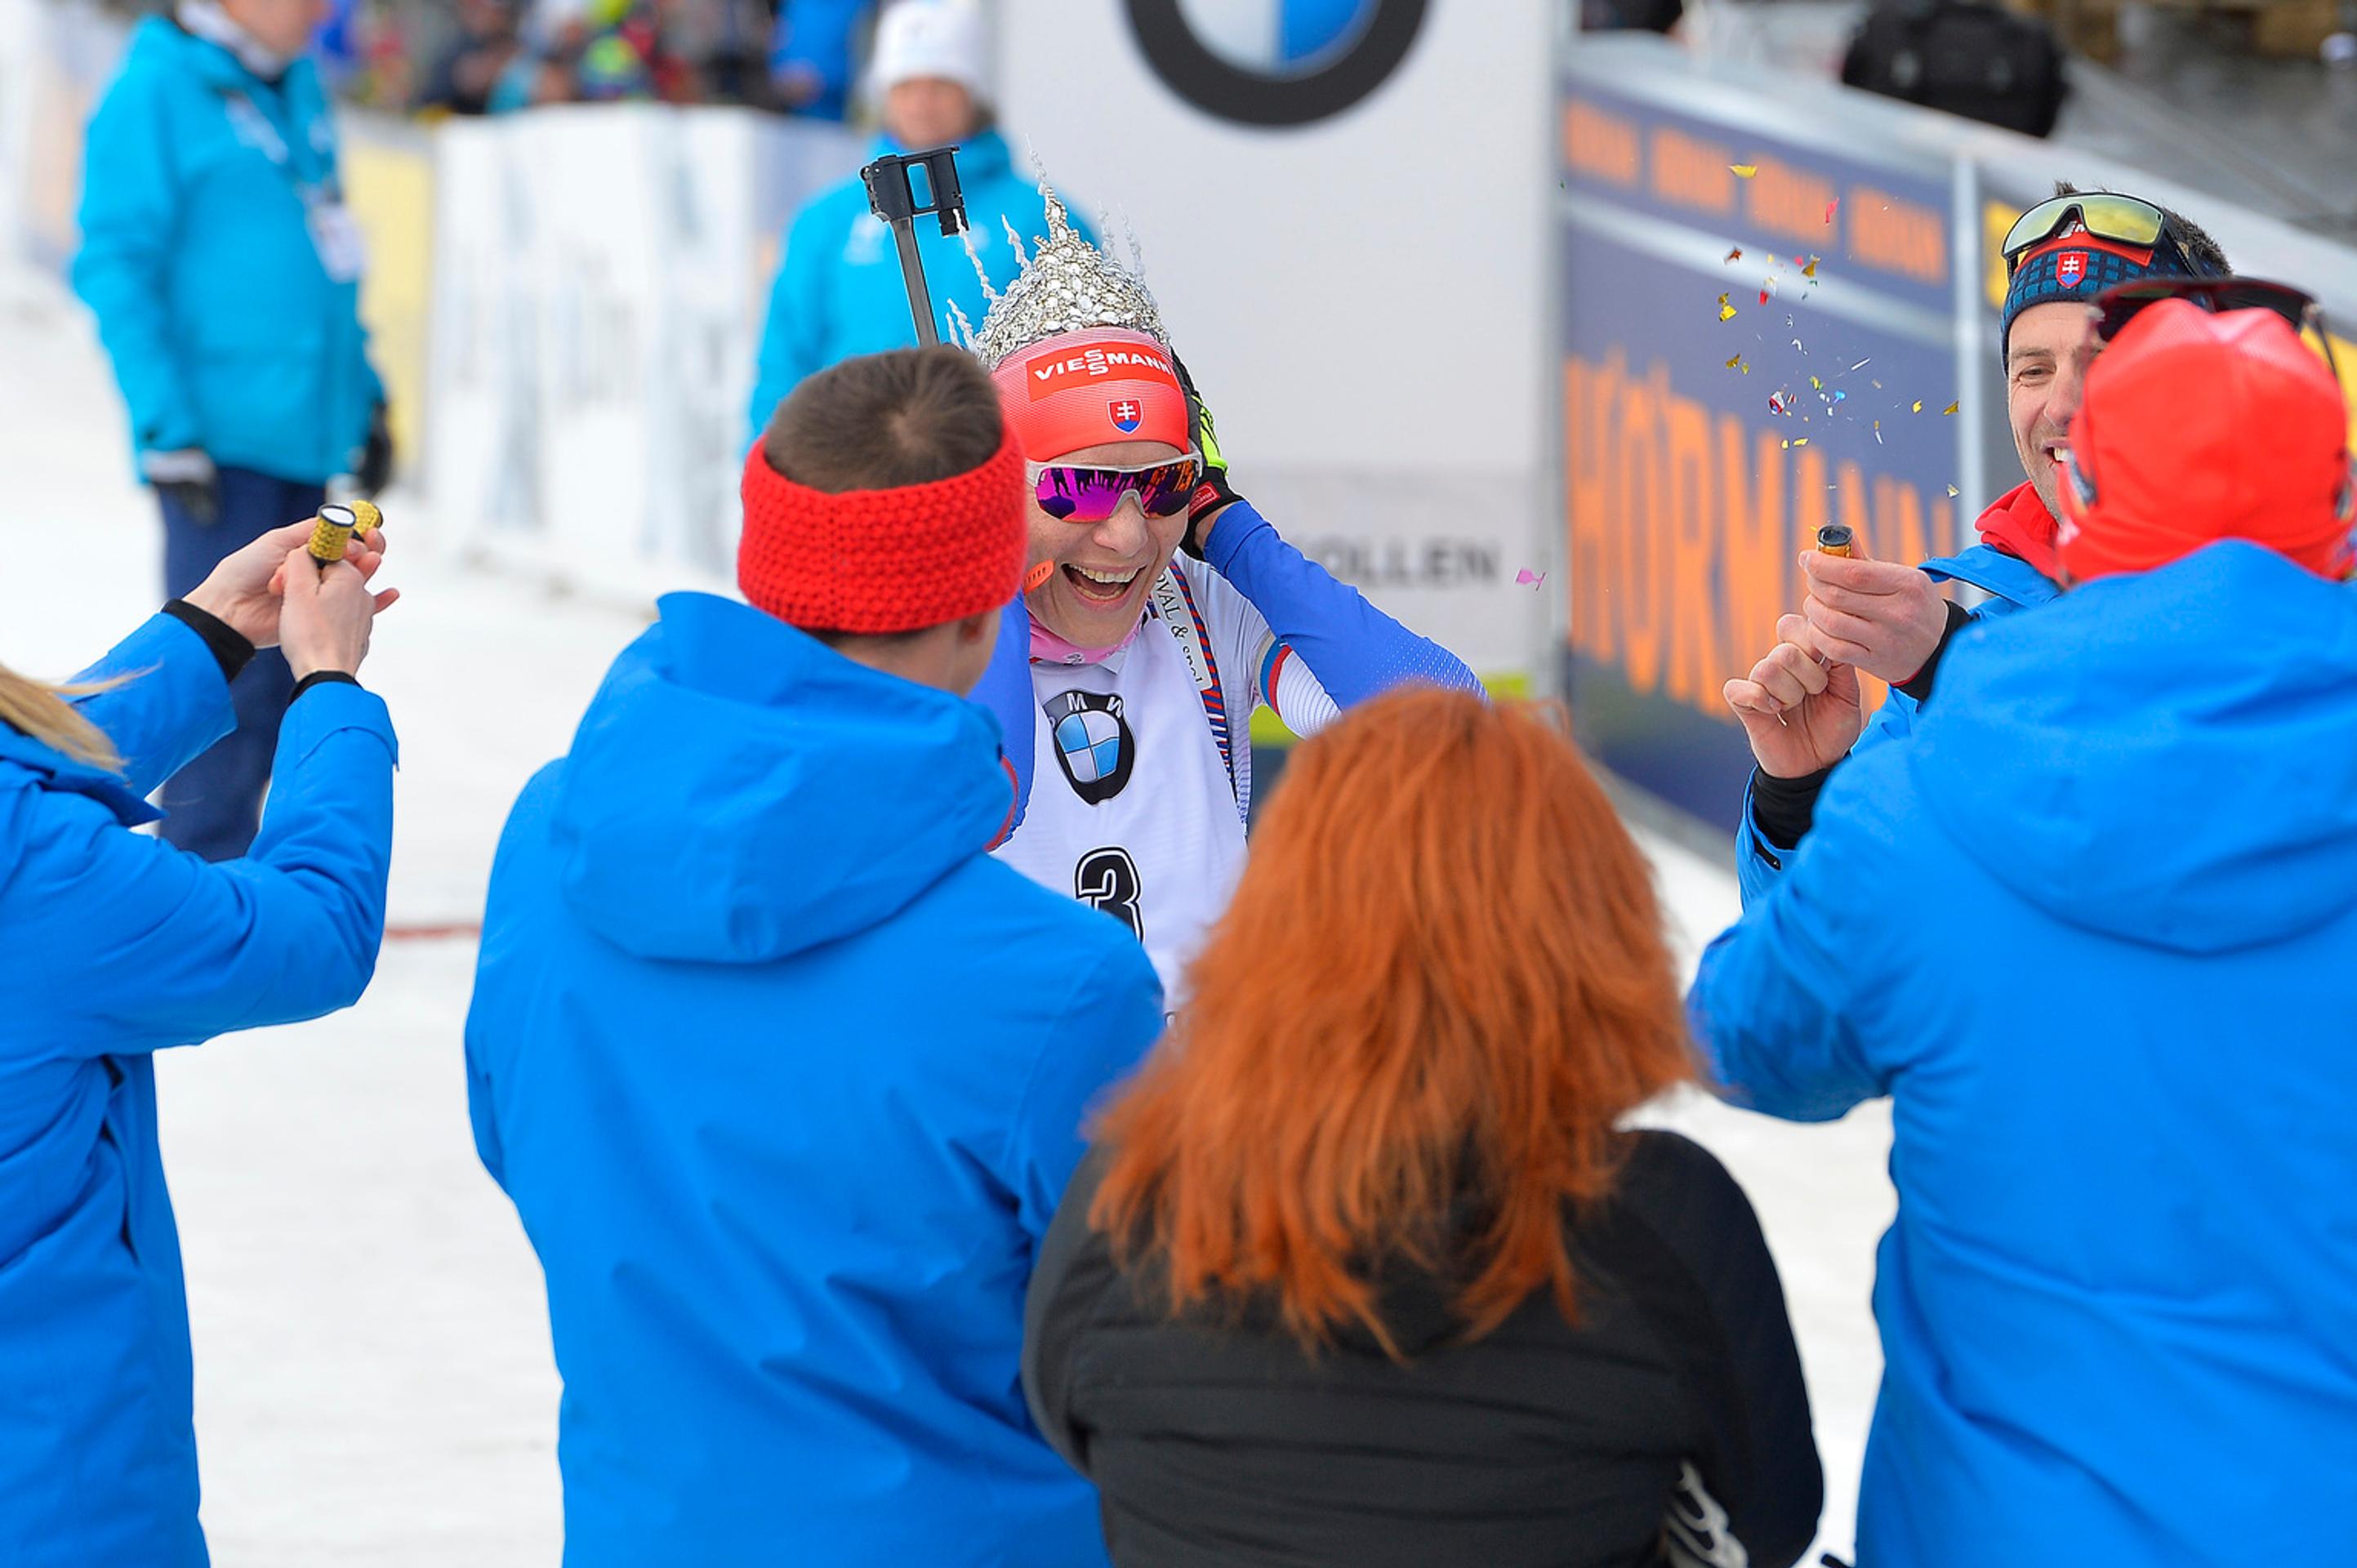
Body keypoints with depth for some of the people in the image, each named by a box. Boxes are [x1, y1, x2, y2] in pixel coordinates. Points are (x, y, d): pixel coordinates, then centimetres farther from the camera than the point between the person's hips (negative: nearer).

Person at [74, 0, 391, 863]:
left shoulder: (298, 86, 14)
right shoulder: (155, 92, -9)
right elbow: (115, 268, -12)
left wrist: (363, 397, 19)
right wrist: (170, 432, -17)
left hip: (303, 435, 8)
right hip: (222, 445, -8)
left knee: (282, 671, 11)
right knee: (227, 671, -8)